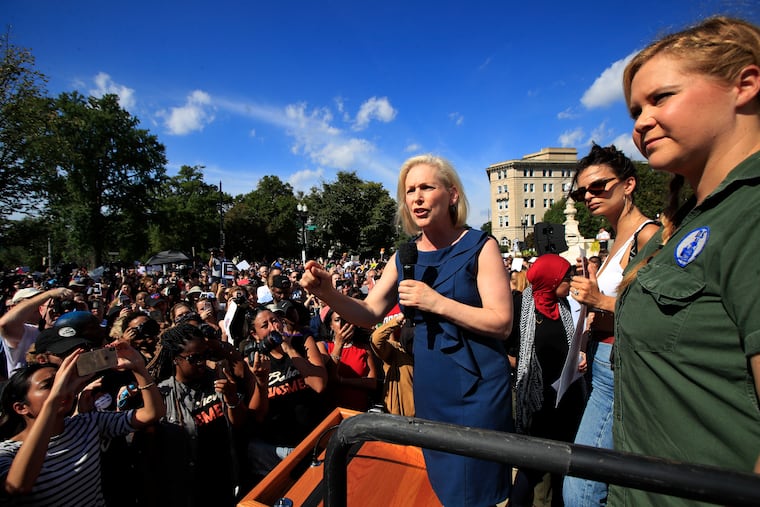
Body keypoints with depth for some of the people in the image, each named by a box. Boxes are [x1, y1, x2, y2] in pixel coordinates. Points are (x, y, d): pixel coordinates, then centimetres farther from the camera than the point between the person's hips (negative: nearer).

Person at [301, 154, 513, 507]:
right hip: (428, 386, 5)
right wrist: (328, 293, -19)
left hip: (476, 387, -4)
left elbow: (502, 322, -16)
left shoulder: (480, 247, -11)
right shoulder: (404, 257, 1)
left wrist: (436, 302, -26)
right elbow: (369, 314, -2)